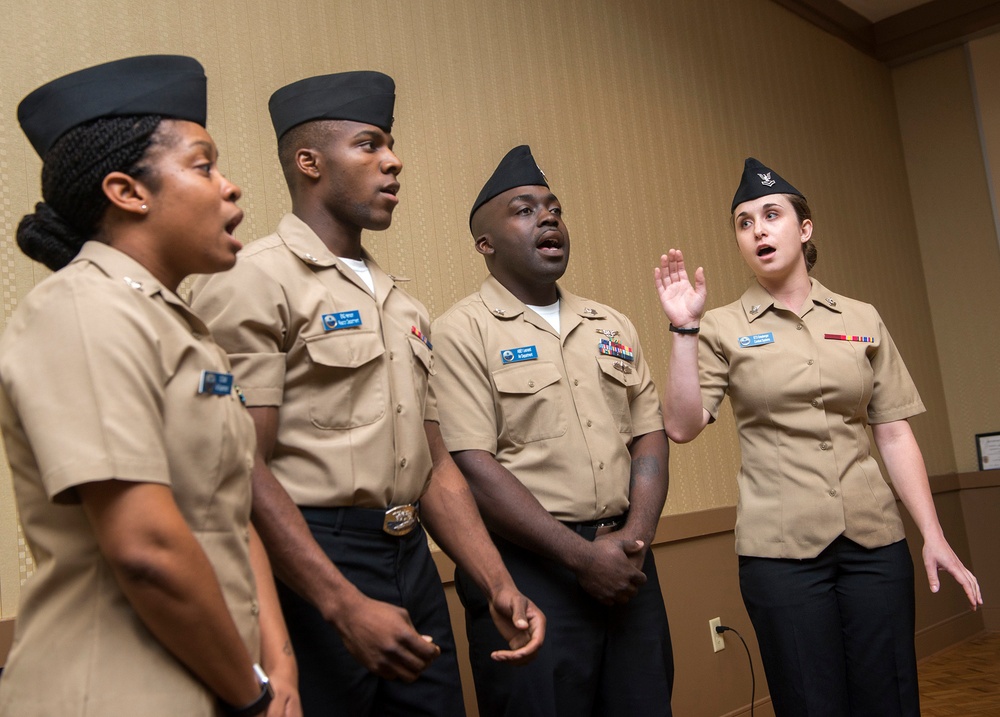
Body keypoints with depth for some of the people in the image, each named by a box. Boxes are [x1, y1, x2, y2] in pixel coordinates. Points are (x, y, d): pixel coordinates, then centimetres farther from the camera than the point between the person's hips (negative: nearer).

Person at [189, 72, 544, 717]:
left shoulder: (405, 306, 16)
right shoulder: (255, 281, -8)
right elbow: (244, 468, -15)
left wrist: (499, 585, 4)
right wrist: (345, 605, -21)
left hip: (414, 563, 7)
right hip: (310, 572, -7)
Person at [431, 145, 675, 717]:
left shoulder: (613, 327, 14)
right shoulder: (462, 332, -6)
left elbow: (649, 437, 11)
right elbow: (474, 468, -14)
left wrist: (637, 532, -6)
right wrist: (582, 555, -15)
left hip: (625, 562, 6)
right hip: (529, 568, -5)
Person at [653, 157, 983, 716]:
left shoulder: (863, 320, 7)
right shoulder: (723, 329, 1)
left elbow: (895, 435, 5)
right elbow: (683, 427, -9)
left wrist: (934, 535, 0)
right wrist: (684, 330, -16)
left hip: (875, 540, 2)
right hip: (781, 548, -2)